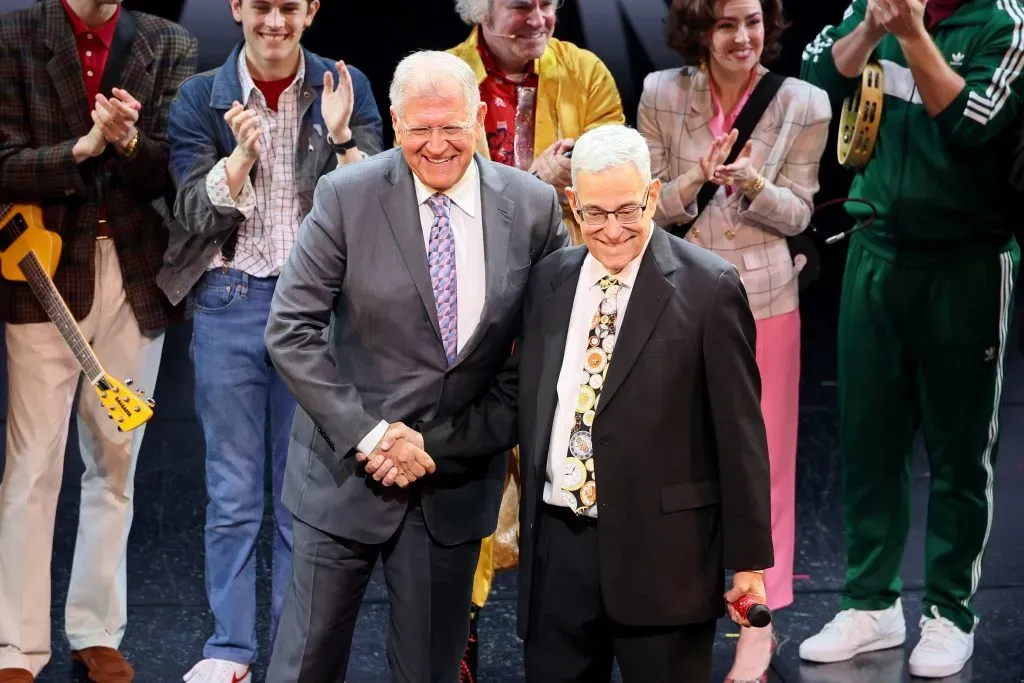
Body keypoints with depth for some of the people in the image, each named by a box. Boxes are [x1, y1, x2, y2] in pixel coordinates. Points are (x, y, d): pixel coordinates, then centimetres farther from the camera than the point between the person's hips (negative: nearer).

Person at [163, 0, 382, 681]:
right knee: (232, 493, 6)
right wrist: (243, 152, -19)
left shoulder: (346, 87, 1)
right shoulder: (201, 99, 2)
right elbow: (198, 216, -4)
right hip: (230, 301, 0)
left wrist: (339, 138, -18)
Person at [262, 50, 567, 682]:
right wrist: (370, 433, -15)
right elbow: (291, 331, -8)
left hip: (459, 478, 2)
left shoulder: (535, 207, -3)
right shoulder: (347, 196, -8)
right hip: (348, 466, -2)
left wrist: (443, 445, -7)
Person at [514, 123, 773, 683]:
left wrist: (749, 558, -6)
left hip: (662, 552, -4)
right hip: (557, 546, 5)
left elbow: (739, 432, -7)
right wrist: (522, 518, 15)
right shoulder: (549, 280, 8)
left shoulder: (708, 288, -8)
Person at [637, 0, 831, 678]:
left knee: (764, 462, 5)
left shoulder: (804, 103, -5)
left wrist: (751, 183, -21)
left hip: (765, 298, -1)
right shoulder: (662, 94, -3)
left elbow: (798, 214, -2)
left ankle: (758, 622, 17)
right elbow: (650, 207, -1)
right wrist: (700, 176, -20)